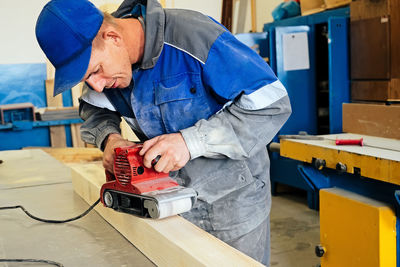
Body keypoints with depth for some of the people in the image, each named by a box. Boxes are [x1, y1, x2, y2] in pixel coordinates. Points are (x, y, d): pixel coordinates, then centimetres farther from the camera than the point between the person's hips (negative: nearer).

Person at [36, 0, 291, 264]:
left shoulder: (195, 37, -28)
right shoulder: (102, 59, -7)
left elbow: (273, 103, -26)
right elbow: (95, 110, 12)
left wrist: (191, 141, -32)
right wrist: (109, 137, -13)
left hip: (232, 195, -4)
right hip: (171, 193, 5)